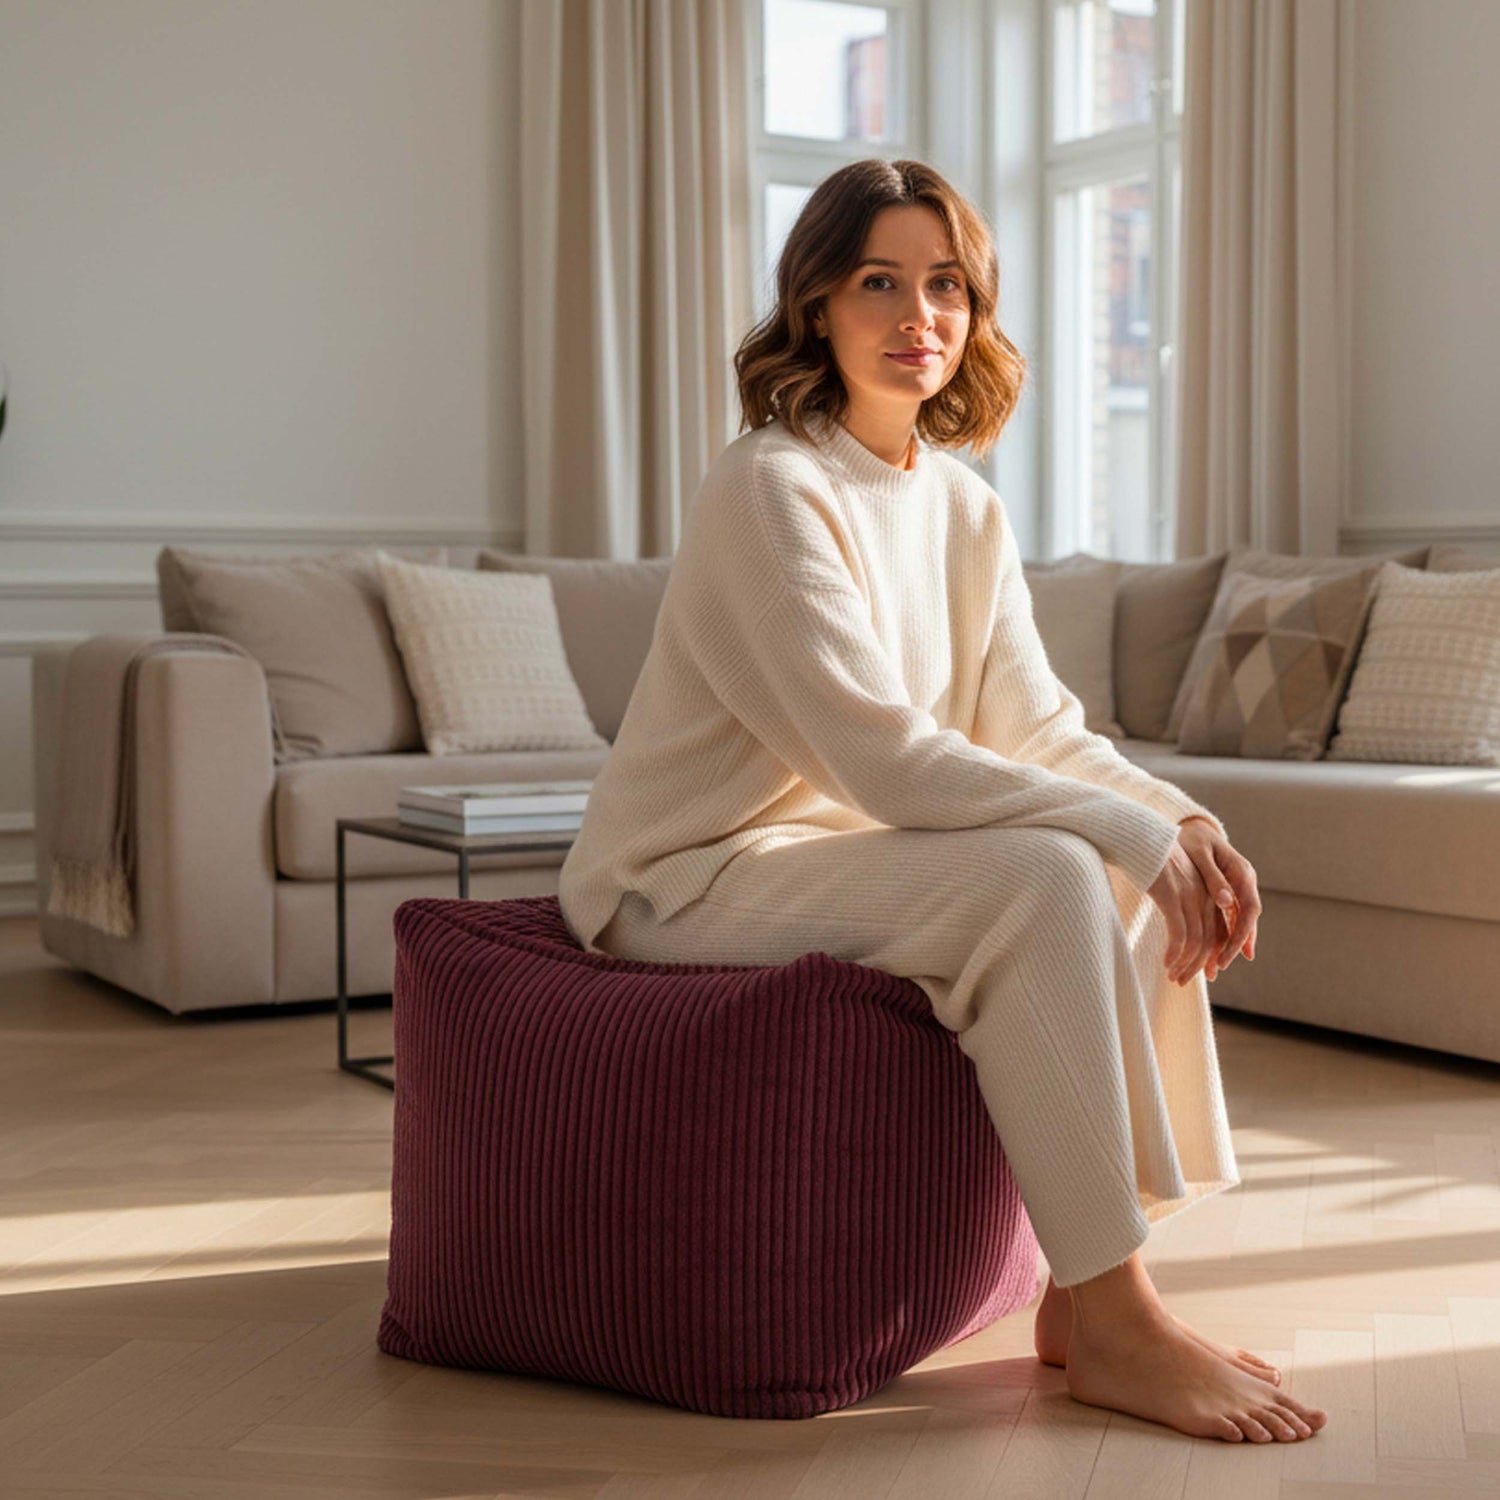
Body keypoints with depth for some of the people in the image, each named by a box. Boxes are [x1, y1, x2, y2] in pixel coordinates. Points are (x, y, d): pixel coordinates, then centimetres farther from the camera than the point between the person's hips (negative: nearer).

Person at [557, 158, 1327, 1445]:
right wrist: (1134, 831, -25)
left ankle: (1090, 1292, -4)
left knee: (1142, 875, -6)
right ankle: (1112, 1328, -19)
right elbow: (887, 759, -25)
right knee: (1044, 877, -27)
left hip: (844, 847, 8)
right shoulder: (771, 488, -18)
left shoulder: (965, 507, 8)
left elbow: (1039, 729, 5)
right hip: (694, 880, -8)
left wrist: (1185, 817, -13)